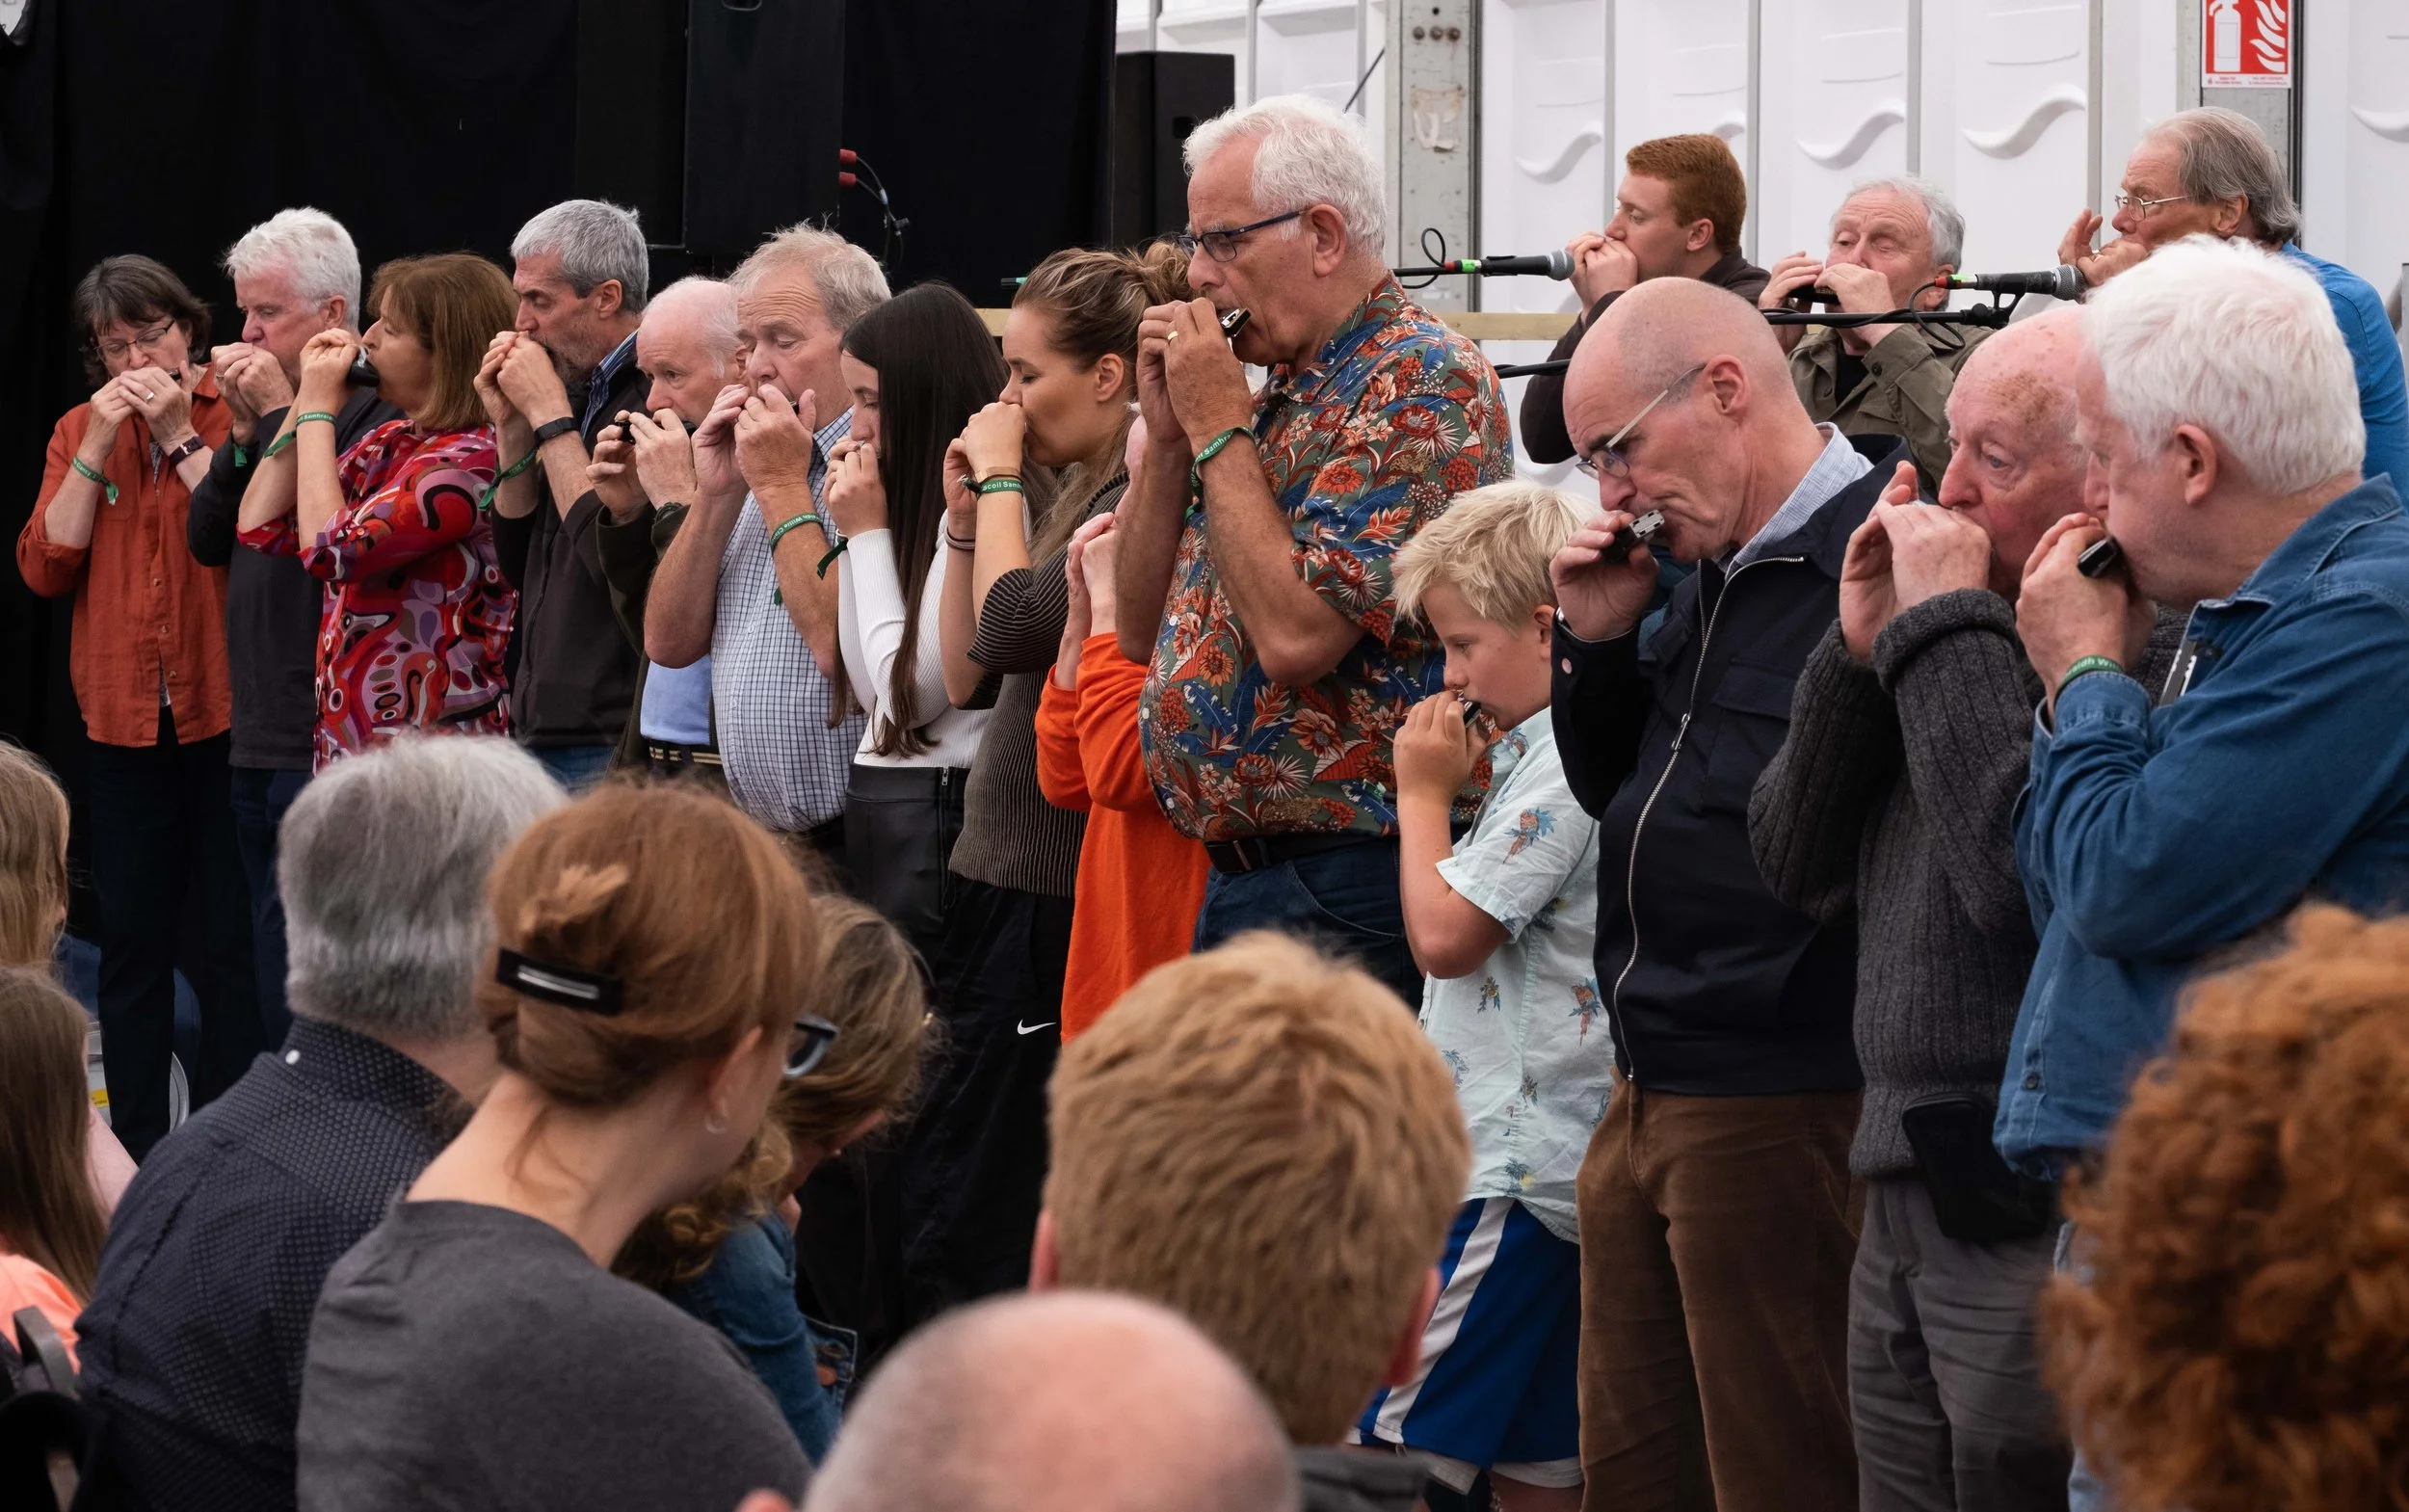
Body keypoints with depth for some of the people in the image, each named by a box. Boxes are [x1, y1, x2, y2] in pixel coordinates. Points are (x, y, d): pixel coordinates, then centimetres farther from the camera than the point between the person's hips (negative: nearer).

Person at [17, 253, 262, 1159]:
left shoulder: (239, 416, -3)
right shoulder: (79, 434, 9)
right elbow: (45, 567, -1)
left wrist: (179, 437, -14)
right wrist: (99, 447, -8)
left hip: (226, 716, -4)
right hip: (124, 722, 4)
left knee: (233, 940, 2)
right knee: (132, 940, 9)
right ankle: (138, 1156, 16)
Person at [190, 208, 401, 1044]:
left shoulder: (382, 417, -10)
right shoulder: (269, 405, 16)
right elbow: (207, 540, 12)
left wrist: (285, 416, -15)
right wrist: (242, 434, -1)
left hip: (328, 750, -9)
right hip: (261, 746, 9)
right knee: (273, 982, 12)